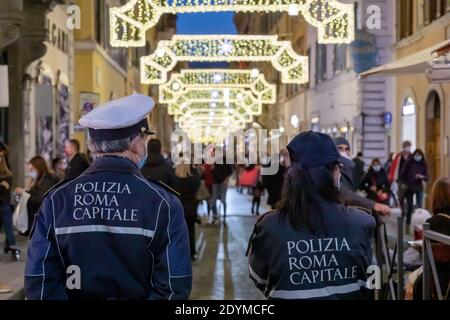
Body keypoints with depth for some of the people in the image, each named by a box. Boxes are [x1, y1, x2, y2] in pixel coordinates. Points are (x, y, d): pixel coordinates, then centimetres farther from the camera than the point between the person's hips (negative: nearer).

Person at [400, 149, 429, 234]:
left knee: (419, 207, -9)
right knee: (410, 207, 4)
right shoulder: (409, 163, -4)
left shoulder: (423, 165, 1)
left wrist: (422, 176, -21)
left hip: (419, 188, 1)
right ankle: (407, 225, 14)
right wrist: (406, 183, -5)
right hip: (409, 188, -1)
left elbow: (427, 177, -1)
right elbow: (402, 174, 0)